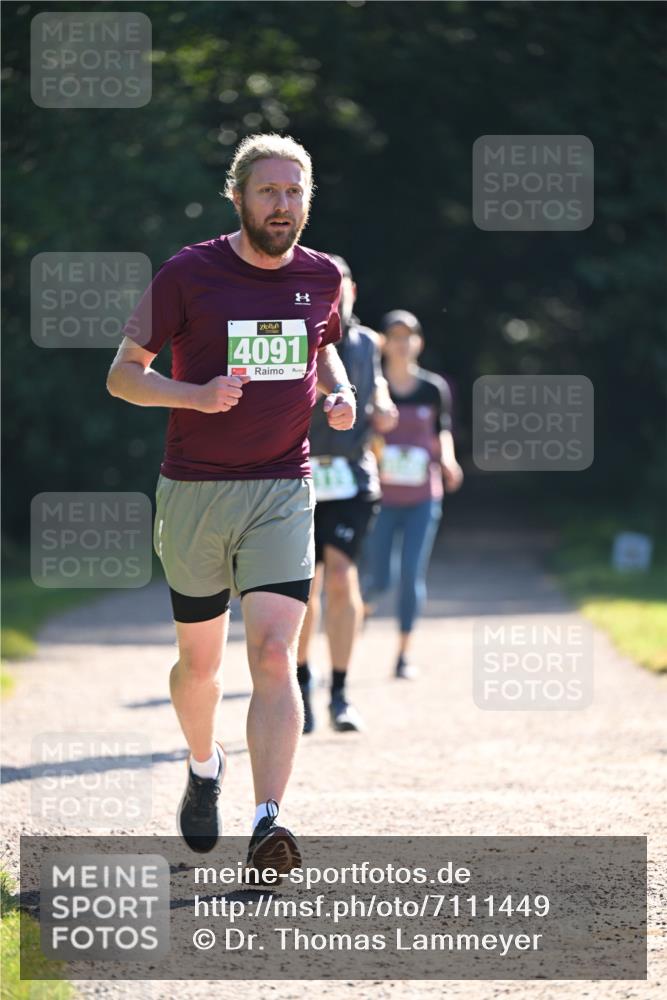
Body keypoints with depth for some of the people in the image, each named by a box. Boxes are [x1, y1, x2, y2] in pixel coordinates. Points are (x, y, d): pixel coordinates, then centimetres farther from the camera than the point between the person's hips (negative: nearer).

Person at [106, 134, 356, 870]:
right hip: (194, 492, -1)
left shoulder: (321, 277, 5)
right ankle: (204, 769, 41)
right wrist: (194, 395, -20)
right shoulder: (188, 274, -6)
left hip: (282, 491, 1)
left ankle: (267, 825, -22)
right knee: (200, 661, 11)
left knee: (274, 655, -16)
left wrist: (338, 392, 4)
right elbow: (122, 374, -2)